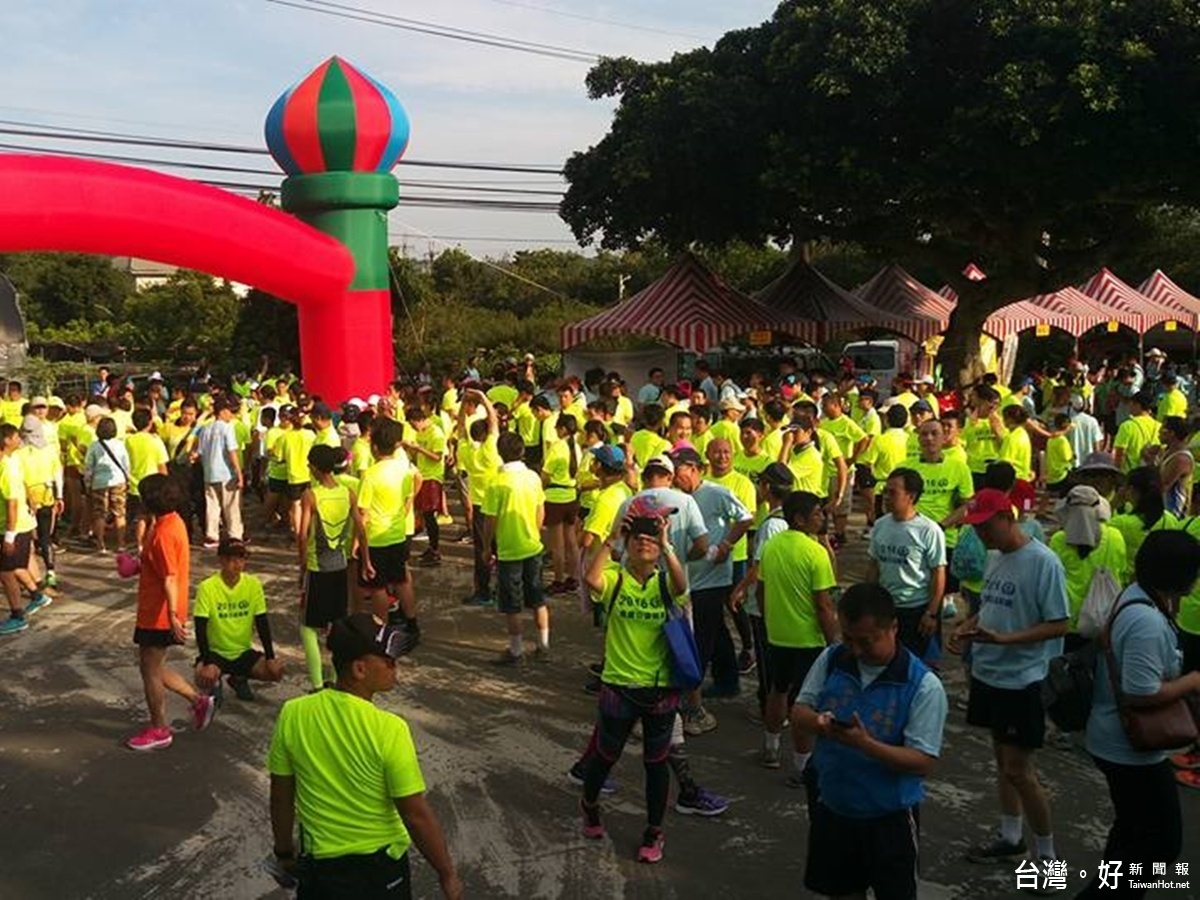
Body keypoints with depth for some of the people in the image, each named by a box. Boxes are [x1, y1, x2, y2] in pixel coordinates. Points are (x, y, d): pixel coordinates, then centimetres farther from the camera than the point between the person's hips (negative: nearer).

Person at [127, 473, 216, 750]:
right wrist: (137, 567, 30)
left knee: (150, 670, 4)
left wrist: (173, 616, -29)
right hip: (156, 611, 10)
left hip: (159, 615, -10)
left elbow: (170, 578, -27)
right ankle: (199, 700, 23)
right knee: (152, 667, 19)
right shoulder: (173, 521, 7)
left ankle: (159, 730, 18)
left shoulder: (163, 533, -23)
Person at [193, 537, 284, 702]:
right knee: (204, 679, -33)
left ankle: (240, 679, 12)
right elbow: (200, 628, -15)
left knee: (276, 671, -19)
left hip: (244, 652, 3)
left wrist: (270, 658, -11)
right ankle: (215, 682, 7)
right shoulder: (207, 587, -15)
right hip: (215, 652, -3)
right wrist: (206, 663, -24)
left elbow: (262, 624, -4)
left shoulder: (253, 584, -7)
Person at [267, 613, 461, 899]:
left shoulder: (293, 714, -14)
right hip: (379, 866, -3)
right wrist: (447, 874, -6)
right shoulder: (388, 730, -25)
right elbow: (416, 816, -20)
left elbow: (281, 797, -2)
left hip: (318, 864, 3)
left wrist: (284, 851, 15)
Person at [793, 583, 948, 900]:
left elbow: (923, 763, -20)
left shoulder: (924, 686, -19)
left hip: (890, 816, -4)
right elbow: (798, 711, -1)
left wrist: (866, 744, -34)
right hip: (832, 806, 4)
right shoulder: (831, 660, -6)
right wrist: (817, 722, -25)